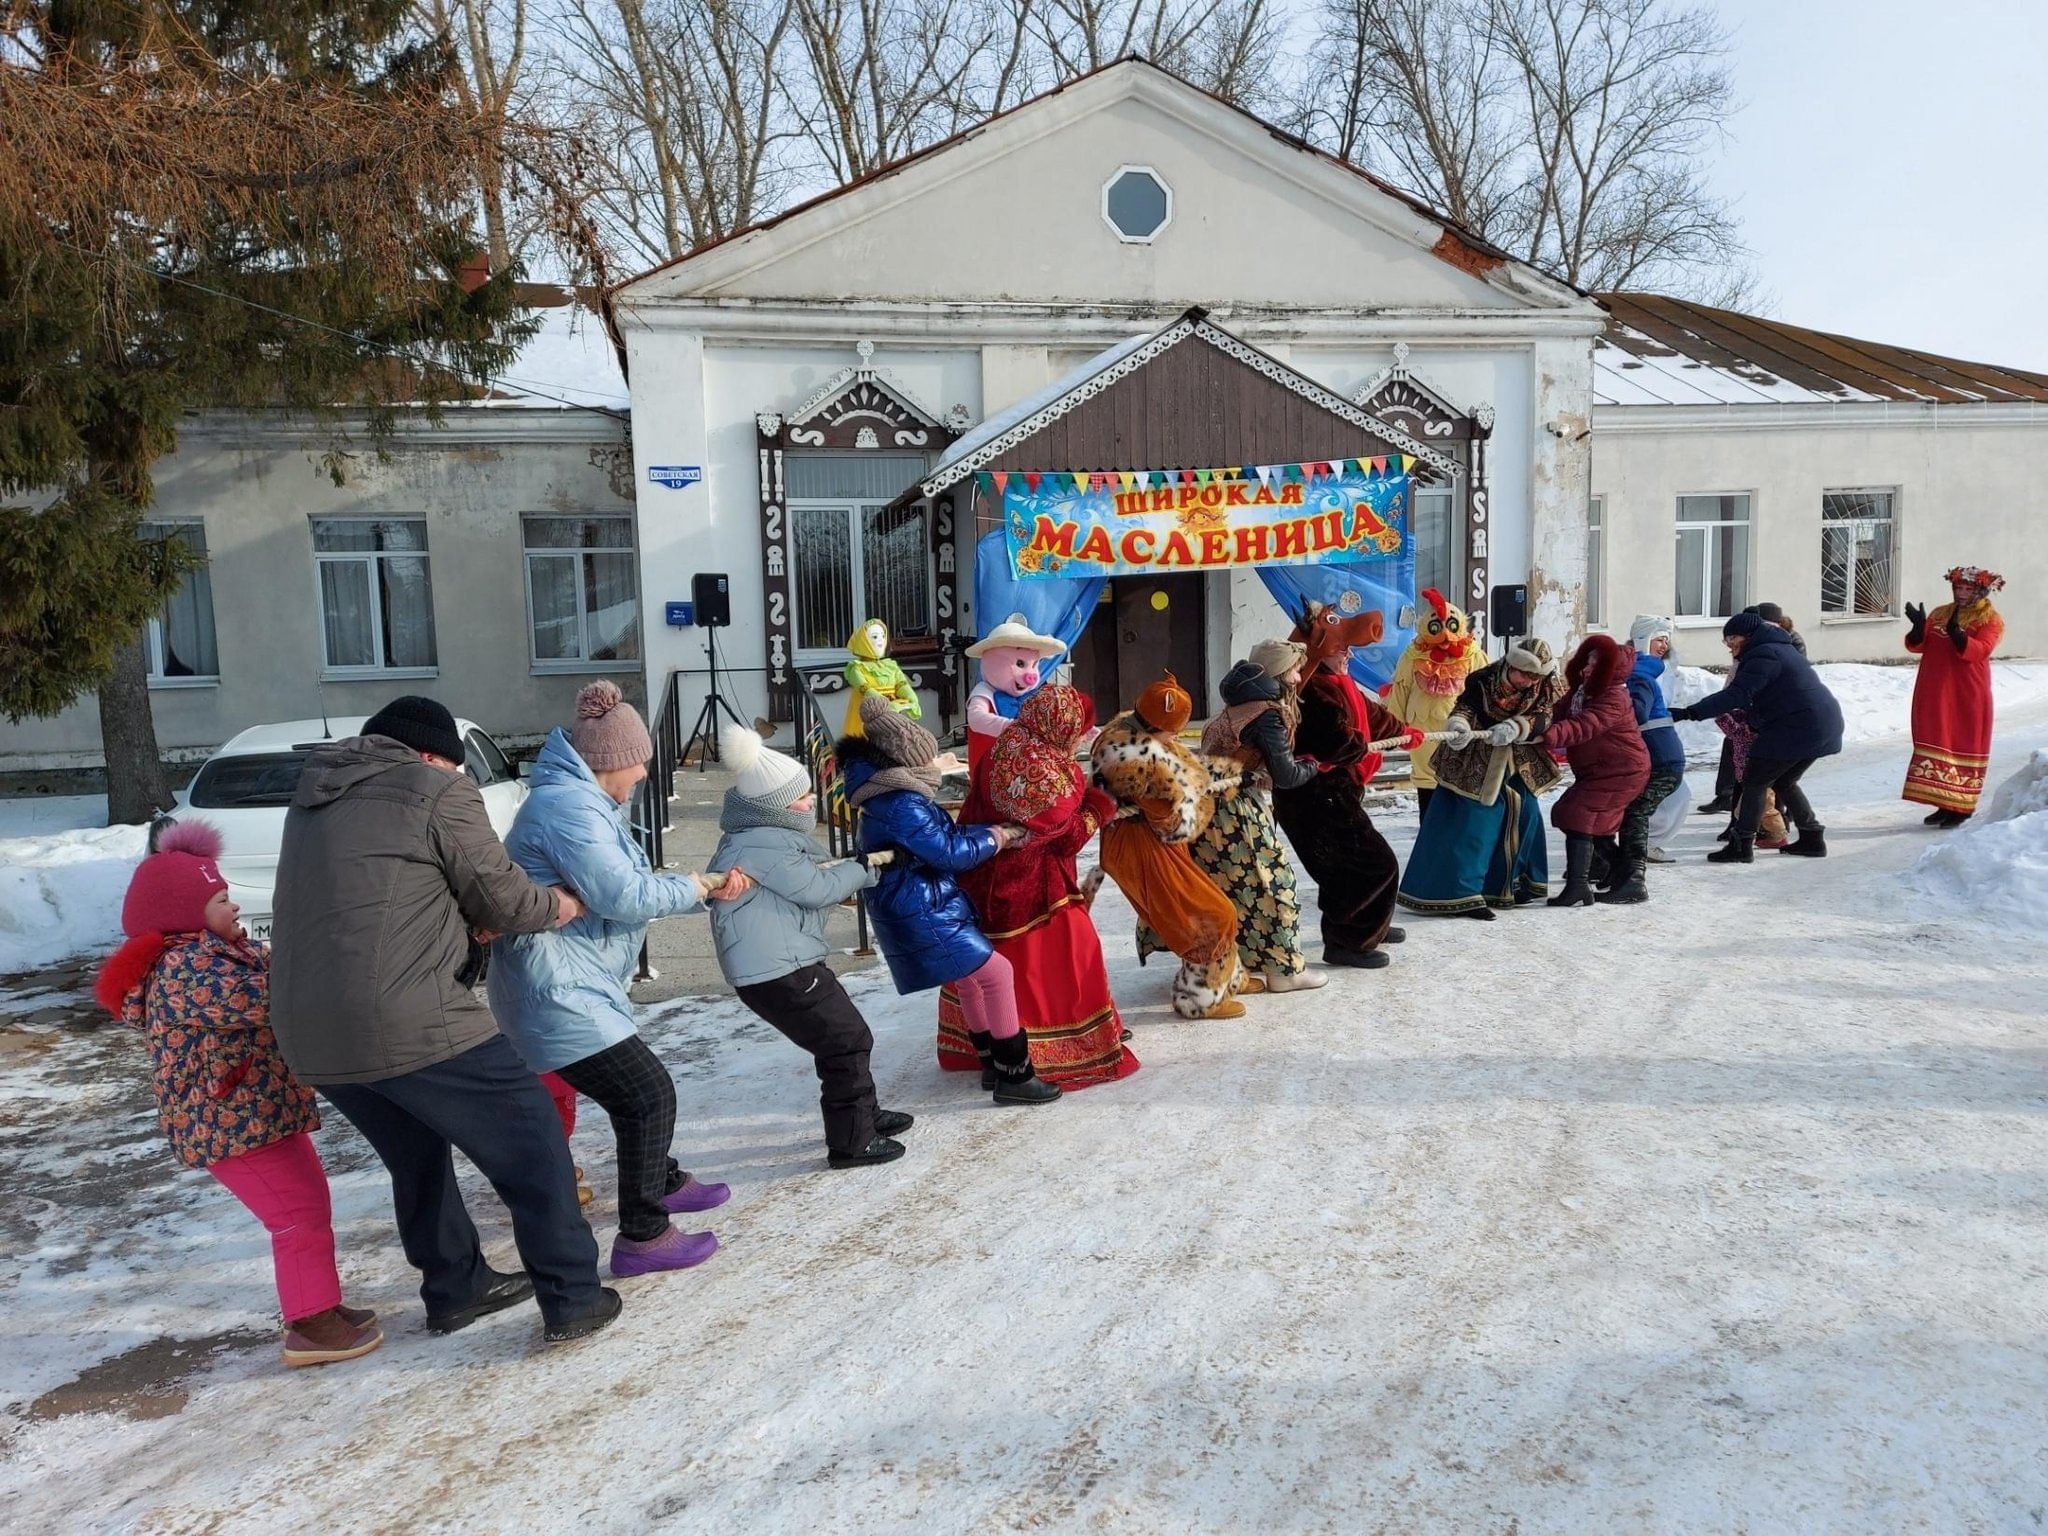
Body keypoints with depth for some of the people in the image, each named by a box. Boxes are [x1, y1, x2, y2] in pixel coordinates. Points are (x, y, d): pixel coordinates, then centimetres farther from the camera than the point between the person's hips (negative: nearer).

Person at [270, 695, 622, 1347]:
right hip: (410, 1023, -8)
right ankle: (572, 1300, 8)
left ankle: (457, 1290, 36)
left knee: (418, 1156, 26)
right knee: (530, 1143, 5)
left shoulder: (313, 801, 21)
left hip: (308, 1034, 8)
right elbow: (504, 899, 1)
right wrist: (567, 903, 19)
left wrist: (466, 918, 19)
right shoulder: (437, 791, -2)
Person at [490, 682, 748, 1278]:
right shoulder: (568, 805, -20)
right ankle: (643, 1237, 1)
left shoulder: (583, 801, 14)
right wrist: (690, 888, -8)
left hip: (573, 987, 11)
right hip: (556, 992, -11)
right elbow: (625, 896, -25)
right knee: (649, 1094, -8)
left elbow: (628, 886, 17)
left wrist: (708, 889, 9)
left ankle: (663, 1182, 43)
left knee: (637, 1090, 24)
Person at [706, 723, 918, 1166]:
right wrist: (864, 866, -2)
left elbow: (812, 879, 20)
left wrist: (855, 870, 5)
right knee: (847, 1043, -4)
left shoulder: (768, 833, 13)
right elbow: (818, 888, -17)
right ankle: (851, 1142, 6)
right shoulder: (764, 845, -20)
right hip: (777, 972, -11)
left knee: (846, 1035, 20)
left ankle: (864, 1116, 34)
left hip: (781, 963, 11)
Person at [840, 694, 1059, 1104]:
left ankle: (994, 1062, 32)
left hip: (921, 908, 11)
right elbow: (951, 851, -22)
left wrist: (997, 835, 6)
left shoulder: (894, 794, 9)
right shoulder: (900, 804, -24)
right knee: (996, 973, -7)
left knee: (971, 980, 21)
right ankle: (1014, 1076, -1)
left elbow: (943, 835, 14)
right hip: (921, 912, -11)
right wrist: (998, 836, -7)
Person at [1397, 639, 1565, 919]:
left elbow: (1543, 719, -20)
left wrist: (1516, 727, -41)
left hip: (1517, 764, 6)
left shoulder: (1547, 688, -8)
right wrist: (1458, 723, -52)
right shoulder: (1484, 681, -20)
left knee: (1524, 815, 13)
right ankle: (1458, 893, -11)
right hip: (1475, 764, -6)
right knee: (1470, 822, -13)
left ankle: (1511, 884, 32)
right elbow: (1466, 706, -28)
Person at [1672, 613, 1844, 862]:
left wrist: (1690, 712, -32)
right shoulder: (1780, 649, 20)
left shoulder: (1763, 656, -14)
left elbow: (1736, 695, -27)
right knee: (1783, 782, 22)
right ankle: (1812, 839, 26)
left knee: (1754, 782, -3)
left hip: (1798, 728, -10)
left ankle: (1742, 846, -3)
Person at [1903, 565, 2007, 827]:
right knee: (1936, 744, 7)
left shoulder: (1990, 620, -2)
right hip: (1934, 694, 5)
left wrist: (1956, 633, -35)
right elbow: (1916, 646, 6)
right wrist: (1919, 627, -14)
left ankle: (1961, 807, 5)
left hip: (1968, 697, -5)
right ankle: (1944, 804, 14)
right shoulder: (1939, 613, 13)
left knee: (1965, 745, -1)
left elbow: (1978, 650, -19)